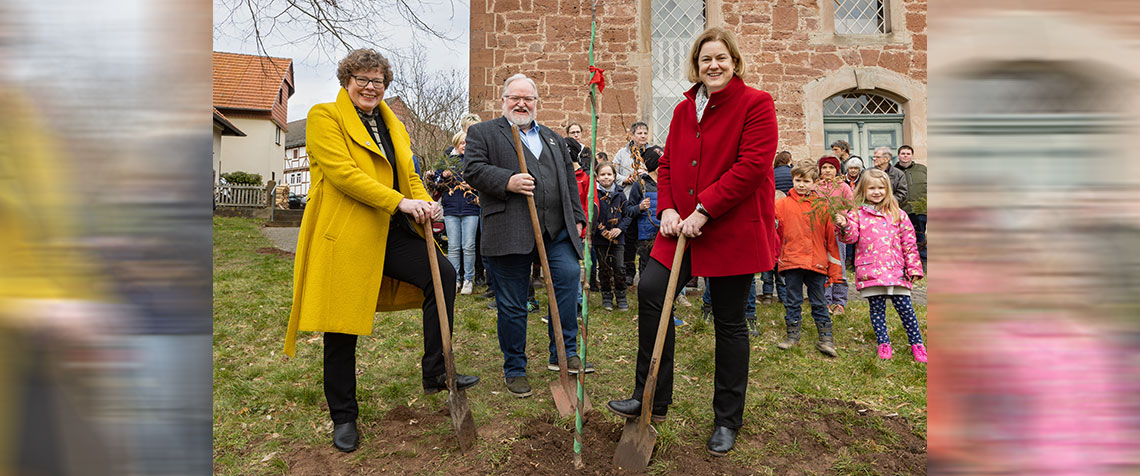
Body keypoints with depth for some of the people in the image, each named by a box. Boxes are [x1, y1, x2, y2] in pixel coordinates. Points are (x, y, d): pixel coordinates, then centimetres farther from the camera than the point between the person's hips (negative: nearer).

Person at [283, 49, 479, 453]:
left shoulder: (393, 126, 19)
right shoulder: (324, 117, -2)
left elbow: (409, 175, 14)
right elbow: (342, 172, -16)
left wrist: (425, 203, -9)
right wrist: (400, 202, -23)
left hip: (390, 233, 6)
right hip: (343, 236, -5)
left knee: (443, 273, -12)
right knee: (341, 329, 2)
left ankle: (436, 373, 1)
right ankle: (343, 417, 21)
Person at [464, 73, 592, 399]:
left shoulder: (554, 139, 24)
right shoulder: (483, 133, 10)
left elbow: (570, 181, 21)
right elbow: (473, 170, -4)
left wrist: (577, 218, 12)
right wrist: (507, 181, -18)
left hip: (556, 231, 4)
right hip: (510, 233, -3)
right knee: (512, 305, 2)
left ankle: (564, 353, 6)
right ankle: (514, 369, 18)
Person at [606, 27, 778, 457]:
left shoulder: (755, 104, -6)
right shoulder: (684, 110, 13)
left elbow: (751, 166, -16)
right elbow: (668, 163, 14)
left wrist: (703, 210, -20)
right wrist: (668, 209, -3)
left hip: (735, 228, -5)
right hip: (685, 226, 6)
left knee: (729, 321, 4)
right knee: (650, 290, -8)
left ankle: (727, 420, 23)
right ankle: (651, 397, 9)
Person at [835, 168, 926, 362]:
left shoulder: (898, 214, 9)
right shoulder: (857, 213, 4)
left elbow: (909, 242, 11)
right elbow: (852, 237, -6)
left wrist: (914, 267, 7)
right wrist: (844, 226, -28)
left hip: (895, 270, 1)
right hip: (870, 271, -1)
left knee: (904, 306, 3)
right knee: (877, 307, 5)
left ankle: (916, 343, 19)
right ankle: (883, 343, 19)